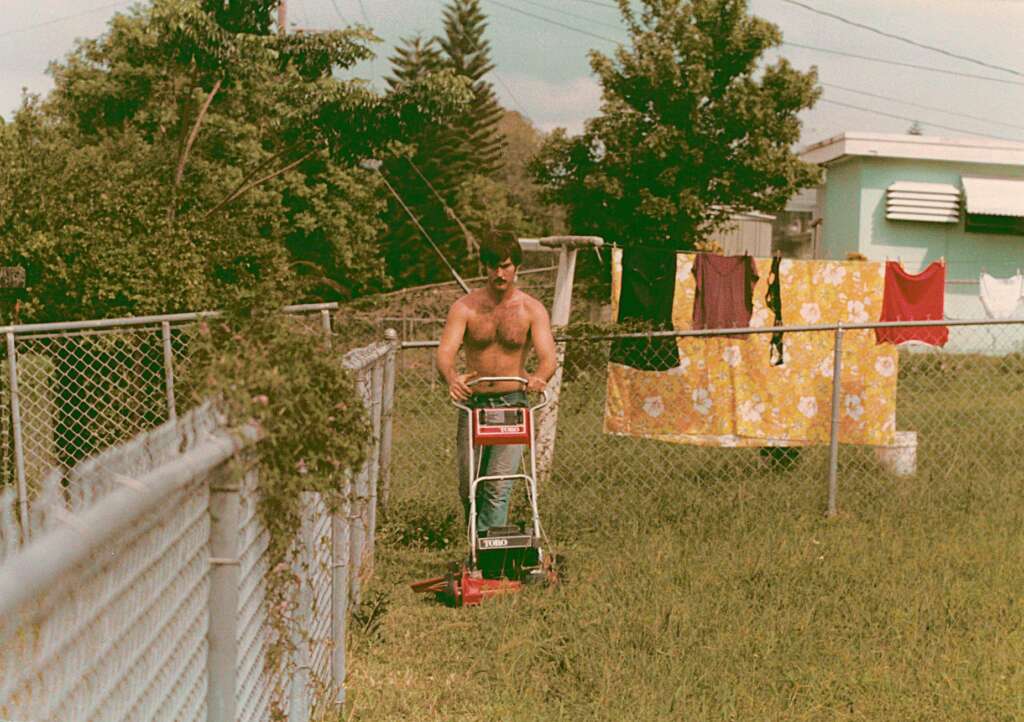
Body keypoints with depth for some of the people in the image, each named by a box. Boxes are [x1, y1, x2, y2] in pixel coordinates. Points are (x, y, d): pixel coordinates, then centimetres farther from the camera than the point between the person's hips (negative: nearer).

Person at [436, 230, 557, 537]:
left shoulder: (532, 310, -1)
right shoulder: (465, 307, -1)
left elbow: (548, 356, -12)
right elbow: (444, 353, -11)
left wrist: (539, 377, -37)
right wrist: (452, 378, -35)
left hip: (513, 405, -1)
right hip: (473, 403, 1)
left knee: (499, 487, -14)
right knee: (469, 487, 5)